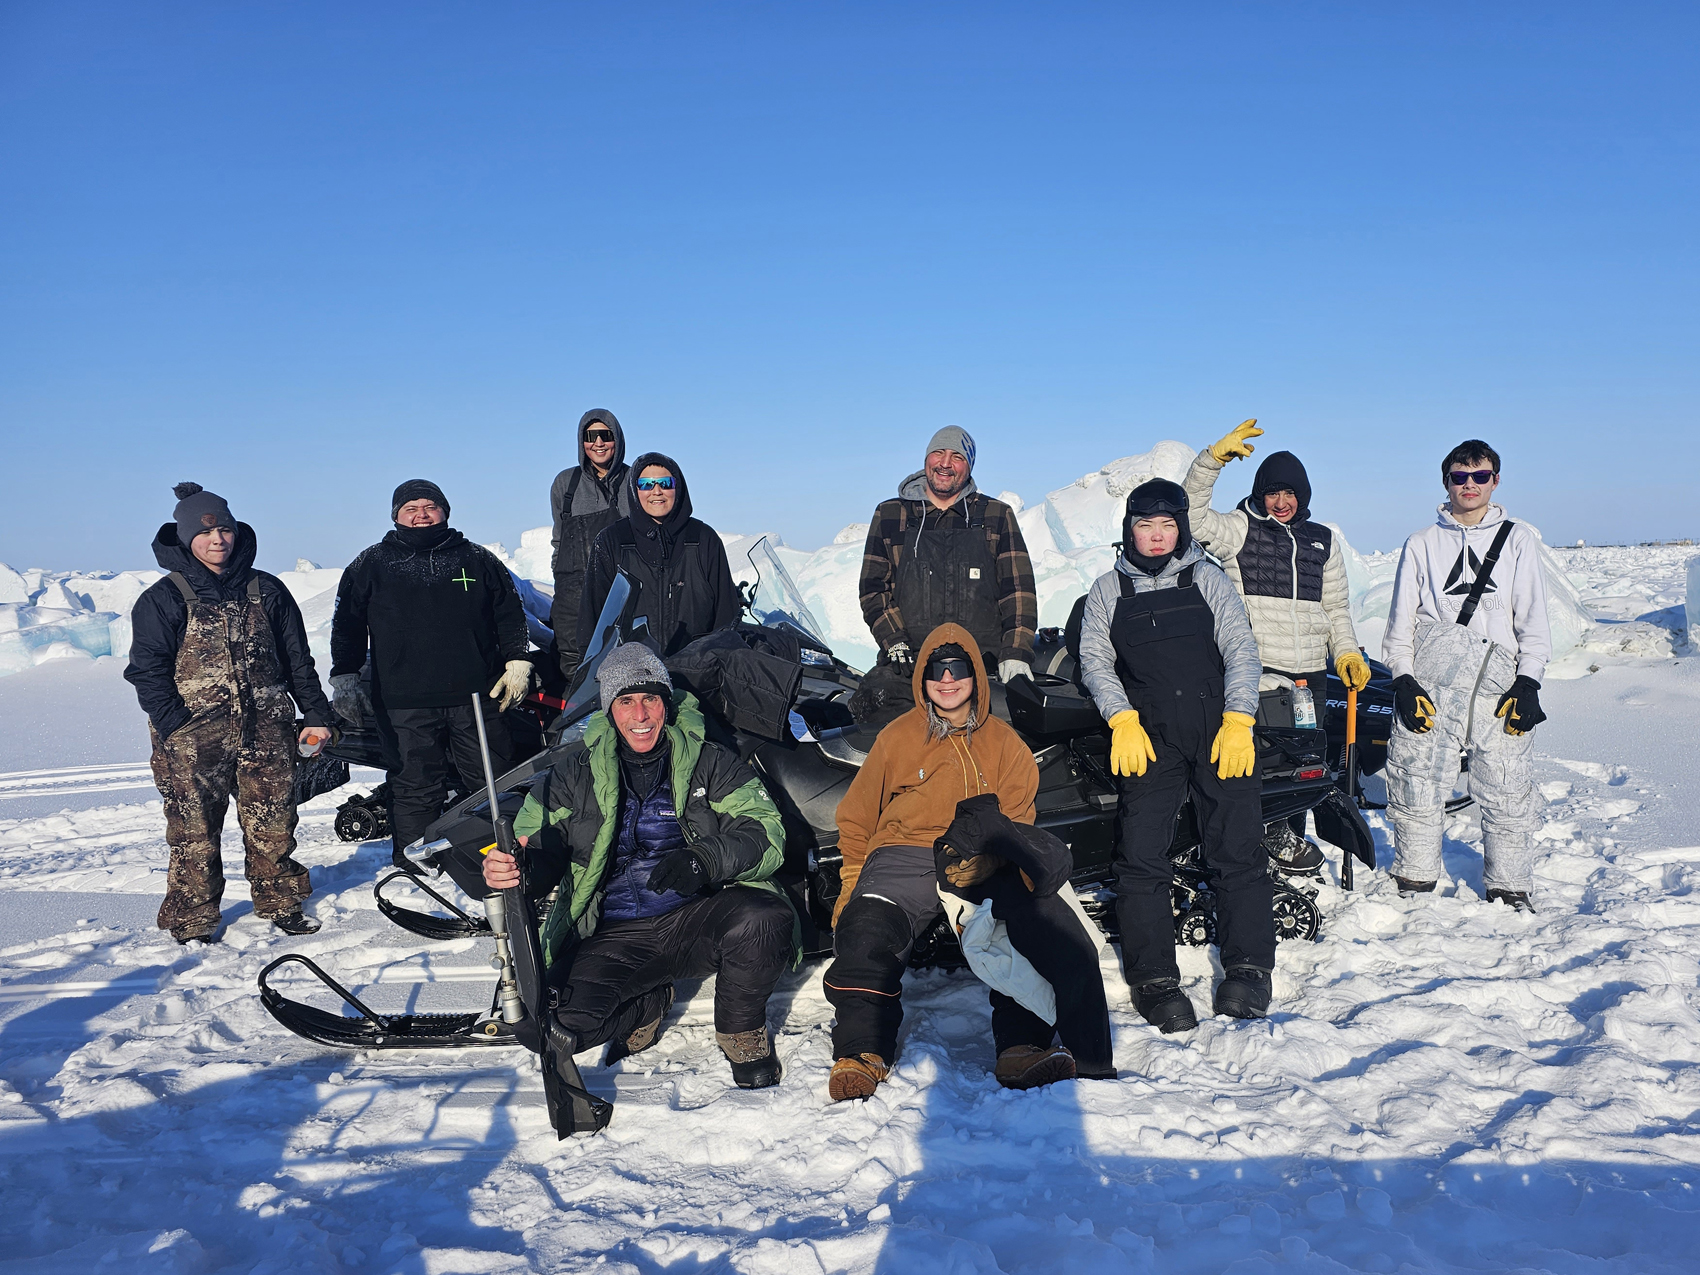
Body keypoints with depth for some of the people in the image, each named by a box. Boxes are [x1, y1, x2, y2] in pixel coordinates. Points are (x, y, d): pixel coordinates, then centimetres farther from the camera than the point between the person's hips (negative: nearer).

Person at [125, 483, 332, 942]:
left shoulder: (266, 590, 12)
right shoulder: (163, 599, 2)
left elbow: (297, 659, 15)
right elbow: (148, 670, -2)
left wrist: (316, 715, 10)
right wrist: (173, 727, -12)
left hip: (267, 731, 2)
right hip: (194, 737, -2)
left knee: (273, 826, 5)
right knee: (194, 833, 1)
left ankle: (281, 903, 22)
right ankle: (192, 919, 15)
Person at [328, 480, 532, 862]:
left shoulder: (478, 560, 11)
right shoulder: (371, 565, 9)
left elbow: (510, 615, 17)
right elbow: (347, 626, 12)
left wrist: (517, 662, 8)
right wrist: (344, 680, 5)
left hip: (477, 695, 2)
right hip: (406, 703, -1)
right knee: (417, 787, 1)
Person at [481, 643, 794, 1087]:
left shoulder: (708, 762, 4)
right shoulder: (576, 772, 9)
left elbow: (765, 834, -5)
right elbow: (536, 844, 8)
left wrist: (705, 859, -26)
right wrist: (507, 868, -18)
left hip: (700, 921, -1)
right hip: (614, 938, 2)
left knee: (765, 918, -33)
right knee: (560, 1023, -25)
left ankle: (742, 1034, -3)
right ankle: (647, 1005, 10)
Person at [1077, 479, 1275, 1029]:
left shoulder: (1208, 579, 13)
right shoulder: (1108, 590, 15)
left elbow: (1241, 649, 7)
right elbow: (1094, 658, 8)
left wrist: (1238, 720, -6)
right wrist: (1122, 718, -7)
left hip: (1220, 732, 0)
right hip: (1149, 736, 0)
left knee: (1237, 850, -5)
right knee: (1141, 857, -11)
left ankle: (1247, 970, 6)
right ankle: (1156, 981, -4)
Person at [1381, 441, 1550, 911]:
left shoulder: (1519, 540, 13)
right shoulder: (1421, 544, 13)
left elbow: (1533, 617, 9)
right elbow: (1401, 622, 11)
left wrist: (1528, 683, -1)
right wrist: (1403, 680, -1)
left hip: (1498, 684, 0)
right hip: (1430, 683, 0)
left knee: (1506, 791, -1)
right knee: (1418, 784, -1)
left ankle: (1510, 889, 14)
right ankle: (1414, 882, 14)